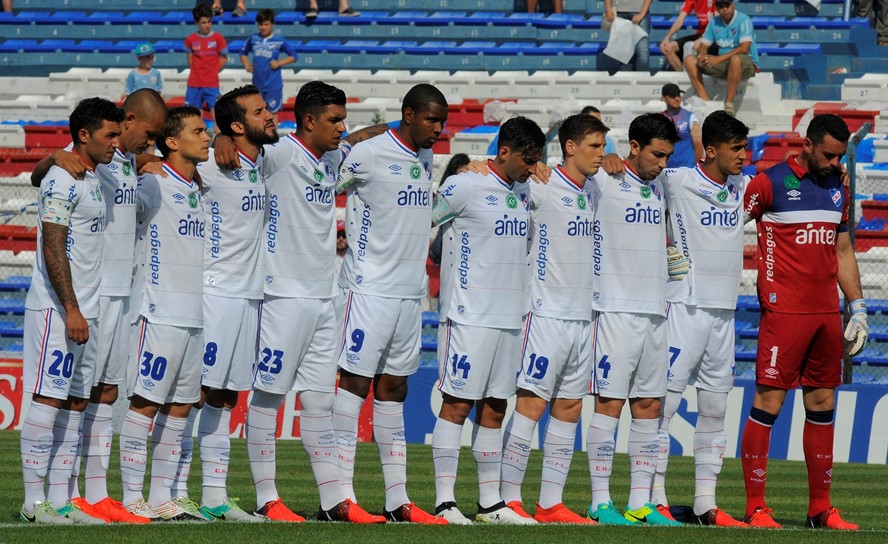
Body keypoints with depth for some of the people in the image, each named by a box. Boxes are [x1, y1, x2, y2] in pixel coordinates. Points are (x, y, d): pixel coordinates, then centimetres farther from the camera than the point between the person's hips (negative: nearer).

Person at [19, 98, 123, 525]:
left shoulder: (92, 180, 16)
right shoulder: (63, 181, -13)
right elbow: (53, 250, -18)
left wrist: (84, 311, 16)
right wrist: (71, 310, -22)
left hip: (83, 310, 9)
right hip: (57, 310, -9)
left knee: (75, 403, 8)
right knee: (48, 399, -8)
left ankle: (60, 500, 10)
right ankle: (34, 502, -7)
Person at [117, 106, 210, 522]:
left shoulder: (198, 187, 16)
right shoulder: (153, 184, -8)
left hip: (194, 313, 8)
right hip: (160, 311, -8)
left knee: (181, 406, 9)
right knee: (146, 402, -7)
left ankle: (162, 497, 13)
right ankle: (132, 498, -5)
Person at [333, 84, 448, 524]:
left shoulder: (425, 158, 13)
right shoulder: (369, 154, -10)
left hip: (410, 290, 8)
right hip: (370, 287, -8)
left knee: (393, 389, 9)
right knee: (355, 382, -7)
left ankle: (397, 499, 10)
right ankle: (342, 493, -7)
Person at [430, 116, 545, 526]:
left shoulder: (523, 191, 14)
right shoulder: (464, 187, -9)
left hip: (509, 317, 7)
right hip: (470, 317, -7)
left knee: (494, 408, 9)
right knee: (457, 404, -6)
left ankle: (490, 503, 12)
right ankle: (444, 501, -5)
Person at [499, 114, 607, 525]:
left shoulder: (590, 193, 13)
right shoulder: (542, 188, -8)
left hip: (582, 318, 8)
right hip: (548, 315, -8)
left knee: (569, 409, 7)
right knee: (531, 402, -9)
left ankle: (550, 504, 10)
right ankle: (509, 499, -6)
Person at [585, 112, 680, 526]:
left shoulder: (658, 186, 15)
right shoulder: (603, 181, -5)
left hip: (655, 309, 7)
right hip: (616, 308, -7)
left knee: (649, 406, 6)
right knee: (609, 402, -7)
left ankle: (641, 502, 10)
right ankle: (600, 502, -3)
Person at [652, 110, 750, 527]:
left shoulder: (742, 187, 11)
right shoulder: (676, 182, -8)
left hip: (724, 310, 7)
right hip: (685, 305, -7)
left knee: (715, 409, 9)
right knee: (665, 401, -7)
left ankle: (705, 503, 13)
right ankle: (655, 500, -4)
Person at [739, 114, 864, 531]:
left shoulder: (838, 187, 14)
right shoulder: (770, 183, -5)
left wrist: (857, 308, 18)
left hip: (826, 314, 7)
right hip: (784, 310, -6)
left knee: (822, 405, 8)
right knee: (768, 403, -7)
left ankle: (820, 508, 13)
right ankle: (755, 507, -4)